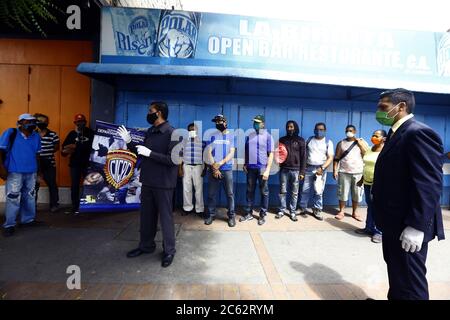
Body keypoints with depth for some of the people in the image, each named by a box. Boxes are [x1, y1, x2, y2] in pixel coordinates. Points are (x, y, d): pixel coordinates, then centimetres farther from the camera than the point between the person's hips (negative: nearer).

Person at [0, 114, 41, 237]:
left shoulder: (36, 136, 5)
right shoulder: (10, 133, -7)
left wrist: (38, 169, 14)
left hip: (31, 172, 5)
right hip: (14, 172, -5)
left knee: (30, 197, 14)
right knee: (13, 198, -4)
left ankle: (28, 219, 28)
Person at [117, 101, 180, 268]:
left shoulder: (172, 133, -14)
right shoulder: (150, 132, 10)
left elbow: (172, 160, -22)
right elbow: (141, 153, 18)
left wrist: (150, 153, -23)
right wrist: (129, 142, 7)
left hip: (163, 184, -7)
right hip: (147, 182, 7)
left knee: (165, 217, 4)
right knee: (146, 216, 17)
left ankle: (169, 251, 19)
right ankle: (146, 245, 35)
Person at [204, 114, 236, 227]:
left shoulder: (231, 136, 5)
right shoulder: (212, 135, 7)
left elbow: (231, 153, -2)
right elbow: (208, 152, 1)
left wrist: (220, 163, -15)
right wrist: (214, 167, -9)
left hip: (227, 169, -1)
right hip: (213, 169, 1)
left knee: (229, 193, 3)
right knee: (211, 193, 6)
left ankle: (231, 215, 13)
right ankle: (211, 214, 19)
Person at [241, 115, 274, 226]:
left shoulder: (268, 136, -3)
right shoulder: (249, 136, 8)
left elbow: (271, 154, -7)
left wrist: (267, 170, -14)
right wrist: (245, 164, 6)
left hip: (263, 168, -4)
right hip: (251, 168, 4)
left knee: (264, 192, 5)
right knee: (250, 191, 9)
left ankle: (262, 215, 15)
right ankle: (248, 213, 20)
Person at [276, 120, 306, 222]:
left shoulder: (300, 140, 4)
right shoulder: (282, 140, 8)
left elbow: (303, 157, 2)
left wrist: (302, 172, -3)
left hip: (295, 170, -1)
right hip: (284, 169, 1)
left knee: (294, 193, 5)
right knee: (282, 191, 5)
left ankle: (292, 211, 14)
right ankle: (282, 210, 16)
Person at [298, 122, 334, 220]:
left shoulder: (328, 142, 3)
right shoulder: (309, 140, 8)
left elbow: (330, 158, -3)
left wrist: (322, 168, -16)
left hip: (320, 169, -1)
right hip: (308, 168, 1)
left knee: (318, 192, 1)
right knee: (305, 190, 4)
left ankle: (317, 210, 14)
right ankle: (302, 208, 16)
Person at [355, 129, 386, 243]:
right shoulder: (369, 150, 13)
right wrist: (362, 179, 18)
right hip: (368, 183, 7)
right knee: (370, 206, 14)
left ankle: (379, 232, 10)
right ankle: (369, 228, 24)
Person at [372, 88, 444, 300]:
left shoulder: (419, 133, -17)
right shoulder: (395, 134, 13)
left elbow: (429, 184, -24)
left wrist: (416, 226, -25)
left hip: (409, 226, -9)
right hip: (394, 222, 9)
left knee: (410, 282, 5)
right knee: (397, 275, 23)